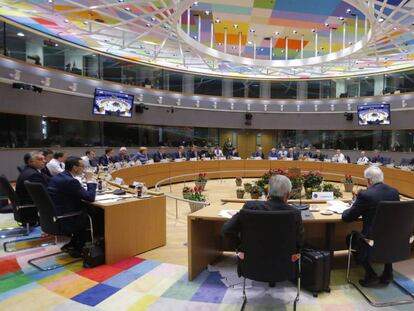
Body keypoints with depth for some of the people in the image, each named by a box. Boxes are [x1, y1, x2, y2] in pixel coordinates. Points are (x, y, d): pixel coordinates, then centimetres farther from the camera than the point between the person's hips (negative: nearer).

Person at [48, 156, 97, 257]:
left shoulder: (57, 177, 7)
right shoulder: (70, 181, -22)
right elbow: (90, 198, -21)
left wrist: (87, 181, 7)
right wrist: (90, 180, -10)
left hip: (53, 218, 9)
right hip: (63, 222, -9)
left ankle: (72, 245, 23)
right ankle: (77, 248, 22)